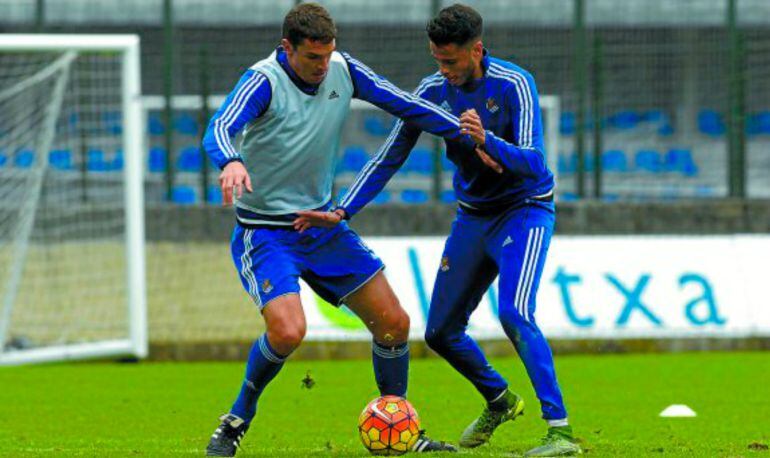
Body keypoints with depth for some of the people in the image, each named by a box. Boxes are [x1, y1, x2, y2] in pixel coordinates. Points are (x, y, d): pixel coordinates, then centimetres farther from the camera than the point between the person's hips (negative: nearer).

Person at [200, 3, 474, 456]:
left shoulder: (343, 71, -4)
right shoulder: (264, 81, -21)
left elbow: (405, 104, 6)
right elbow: (220, 129, -37)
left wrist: (469, 137, 3)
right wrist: (231, 162, -59)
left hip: (323, 224, 6)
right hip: (265, 230, -6)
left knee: (394, 323, 4)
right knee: (288, 330, -27)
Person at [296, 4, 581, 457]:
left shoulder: (514, 85, -20)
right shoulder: (433, 91, -5)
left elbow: (533, 161, -29)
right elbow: (389, 159, 2)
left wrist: (487, 140, -47)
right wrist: (342, 211, -8)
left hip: (525, 210, -6)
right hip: (473, 216, 6)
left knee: (514, 314, -28)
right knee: (440, 332, 7)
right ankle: (500, 401, 35)